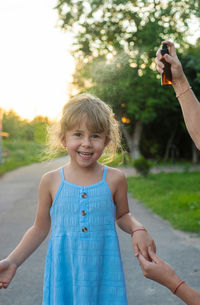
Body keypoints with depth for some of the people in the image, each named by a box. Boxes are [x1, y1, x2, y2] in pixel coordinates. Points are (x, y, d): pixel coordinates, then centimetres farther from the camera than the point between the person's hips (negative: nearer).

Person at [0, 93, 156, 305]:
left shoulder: (114, 179, -4)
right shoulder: (51, 181, -5)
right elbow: (40, 228, 7)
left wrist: (137, 229, -9)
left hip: (104, 271, 0)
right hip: (64, 275, 0)